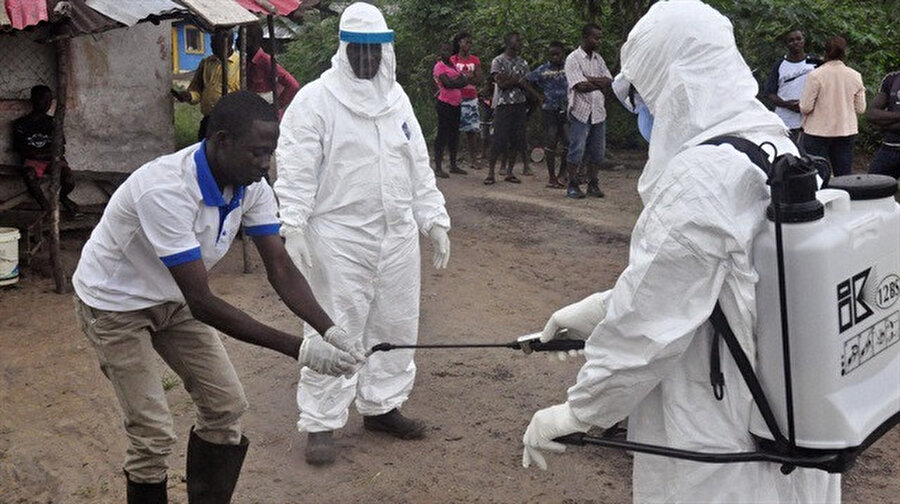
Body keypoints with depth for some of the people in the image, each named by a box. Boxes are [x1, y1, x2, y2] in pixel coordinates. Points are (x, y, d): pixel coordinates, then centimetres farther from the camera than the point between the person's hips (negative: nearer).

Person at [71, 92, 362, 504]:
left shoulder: (250, 186, -15)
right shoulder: (166, 191, -38)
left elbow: (280, 268, -15)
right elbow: (202, 303, -37)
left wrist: (330, 331, -31)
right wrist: (297, 349, -39)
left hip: (173, 299, 7)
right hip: (115, 303, -7)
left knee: (226, 407, 4)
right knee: (153, 435, -9)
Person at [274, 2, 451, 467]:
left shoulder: (397, 97, 12)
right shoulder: (315, 99, -7)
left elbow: (418, 165, 16)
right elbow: (296, 168, -11)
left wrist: (434, 220, 13)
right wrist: (293, 226, -19)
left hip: (397, 236, 6)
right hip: (339, 239, -6)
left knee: (395, 324, 14)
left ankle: (381, 405, 31)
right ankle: (320, 423, 11)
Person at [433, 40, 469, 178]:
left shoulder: (453, 65, 16)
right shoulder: (439, 66, -6)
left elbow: (465, 81, 5)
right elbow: (447, 84, -18)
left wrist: (453, 82, -10)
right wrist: (458, 81, -2)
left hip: (456, 103, 8)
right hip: (444, 104, -8)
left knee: (454, 134, 12)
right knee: (442, 134, -6)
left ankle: (453, 165, 21)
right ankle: (438, 168, -4)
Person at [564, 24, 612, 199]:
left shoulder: (598, 59, 15)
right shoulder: (573, 59, -6)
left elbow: (609, 81, 4)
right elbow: (581, 86, -16)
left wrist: (590, 79, -11)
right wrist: (600, 84, -3)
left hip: (598, 112, 6)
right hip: (581, 111, -6)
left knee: (597, 151, 7)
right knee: (577, 150, -5)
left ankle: (593, 184, 15)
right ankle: (573, 185, 3)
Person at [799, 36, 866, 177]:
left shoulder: (815, 75, -11)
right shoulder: (855, 76, 0)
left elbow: (806, 107, -12)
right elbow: (860, 108, 4)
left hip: (818, 133, -3)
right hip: (847, 132, 3)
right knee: (844, 176, 8)